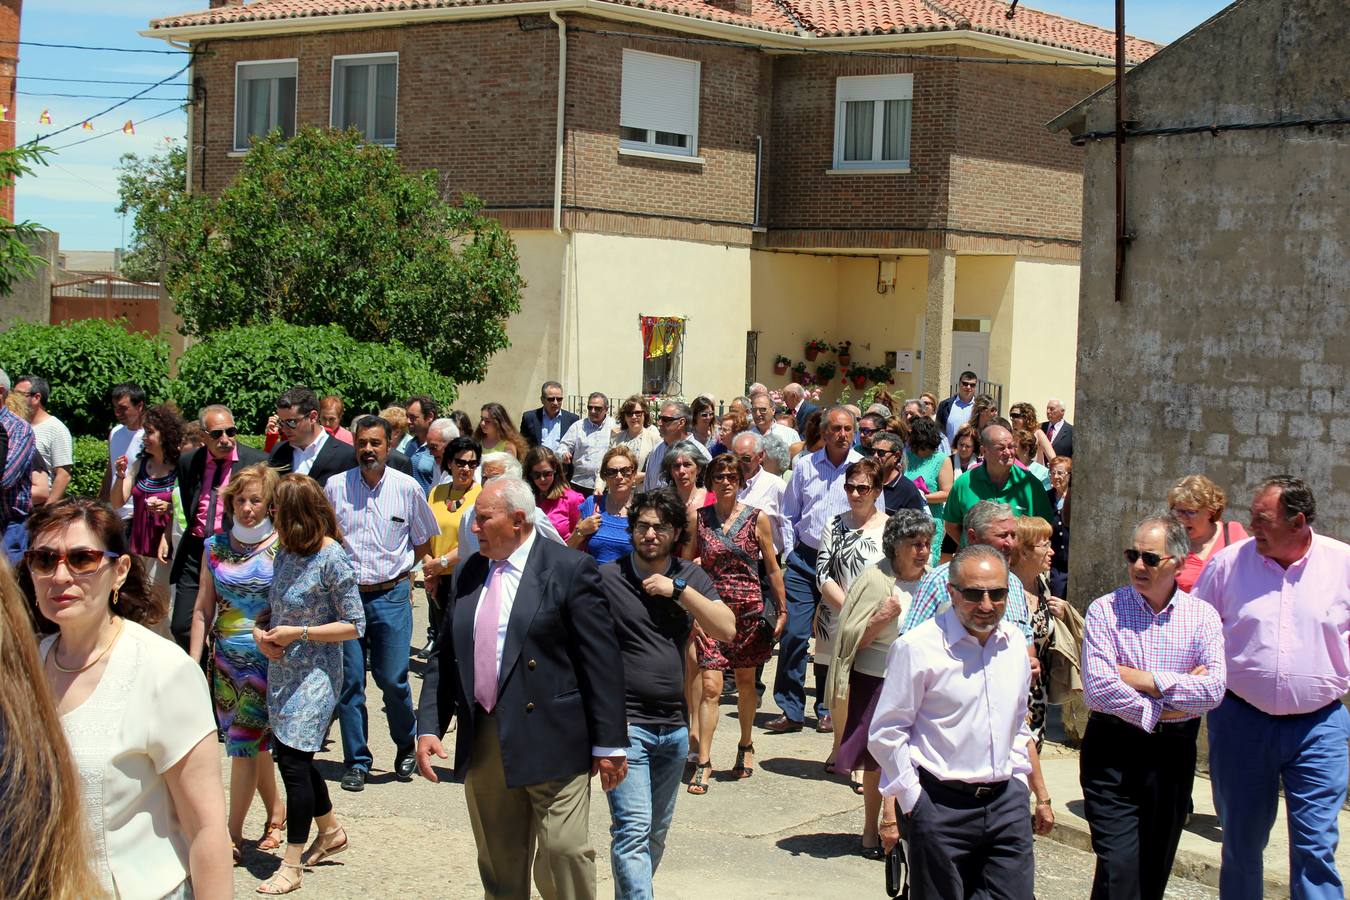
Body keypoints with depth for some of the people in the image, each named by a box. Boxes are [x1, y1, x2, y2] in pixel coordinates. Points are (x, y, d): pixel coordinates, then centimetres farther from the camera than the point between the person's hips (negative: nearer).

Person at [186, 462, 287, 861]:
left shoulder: (281, 548, -6)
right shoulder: (216, 547, 7)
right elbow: (203, 609, 10)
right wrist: (193, 663, 6)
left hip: (267, 658, -4)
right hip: (226, 659, 5)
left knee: (244, 743, -4)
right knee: (255, 741, 13)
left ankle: (233, 835, 3)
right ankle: (275, 812, 31)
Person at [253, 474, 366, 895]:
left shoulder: (332, 558, -17)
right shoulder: (286, 551, 4)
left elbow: (355, 625, -14)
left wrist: (297, 633, -18)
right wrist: (261, 631, -4)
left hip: (315, 675, -8)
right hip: (283, 671, 8)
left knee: (293, 761, -7)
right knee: (289, 757, 15)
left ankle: (291, 865, 4)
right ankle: (330, 832, 37)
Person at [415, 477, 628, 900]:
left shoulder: (570, 569, -6)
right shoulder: (467, 574, 12)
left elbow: (603, 660, -7)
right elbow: (444, 657, 14)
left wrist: (608, 743, -9)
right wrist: (429, 727, 3)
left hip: (552, 741, -5)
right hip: (482, 747, 5)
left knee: (564, 852, -9)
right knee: (498, 866, 12)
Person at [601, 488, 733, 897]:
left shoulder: (692, 578, 7)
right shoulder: (606, 578, -6)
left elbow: (726, 630, -5)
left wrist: (679, 590, -13)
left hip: (674, 725, 5)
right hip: (625, 724, -5)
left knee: (656, 833, 15)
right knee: (632, 830, -14)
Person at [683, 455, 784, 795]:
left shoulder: (757, 519, 0)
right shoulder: (697, 519, 2)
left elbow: (772, 568, 6)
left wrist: (782, 610, 6)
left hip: (749, 610, 0)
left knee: (746, 681, 13)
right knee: (710, 686, -8)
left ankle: (745, 746, 34)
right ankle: (703, 762, -4)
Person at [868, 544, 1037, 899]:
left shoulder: (1015, 644, 8)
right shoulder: (918, 647, -11)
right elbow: (885, 733, -9)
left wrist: (1019, 783, 15)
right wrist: (913, 801, -8)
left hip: (1007, 803, 5)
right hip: (942, 806, -5)